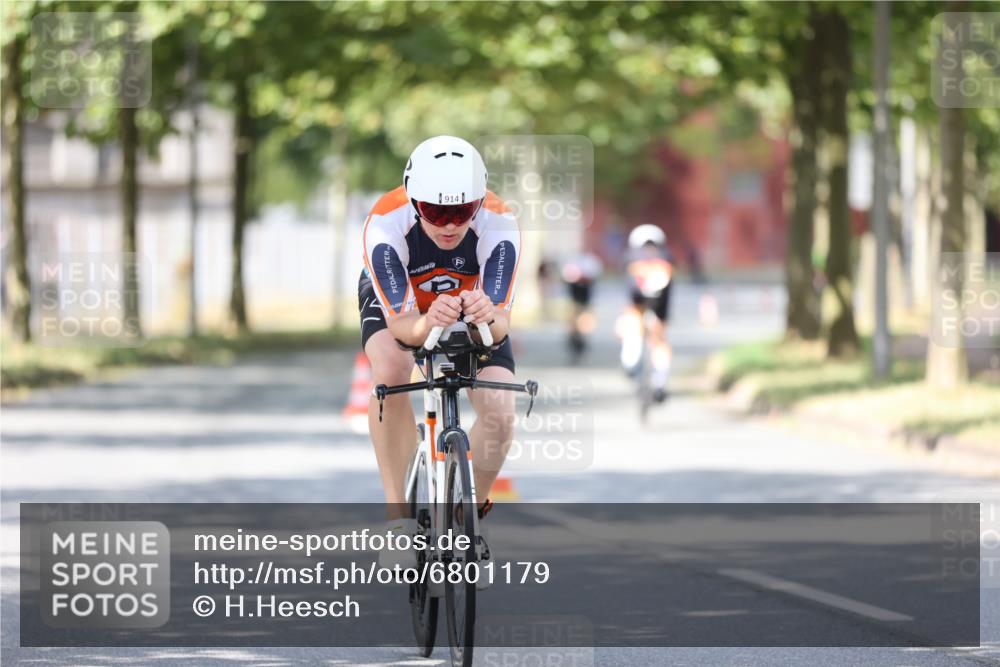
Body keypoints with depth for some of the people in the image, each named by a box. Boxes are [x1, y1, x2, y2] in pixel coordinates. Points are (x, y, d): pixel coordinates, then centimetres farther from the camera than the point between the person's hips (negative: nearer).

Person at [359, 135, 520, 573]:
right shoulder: (386, 225, -38)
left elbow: (502, 321, -37)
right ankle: (398, 518, -27)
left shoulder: (498, 226, -35)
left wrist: (488, 317, -61)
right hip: (397, 305, -1)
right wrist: (427, 324, -61)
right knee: (392, 369, -35)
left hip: (473, 305, 2)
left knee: (499, 416, -17)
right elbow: (401, 322, -38)